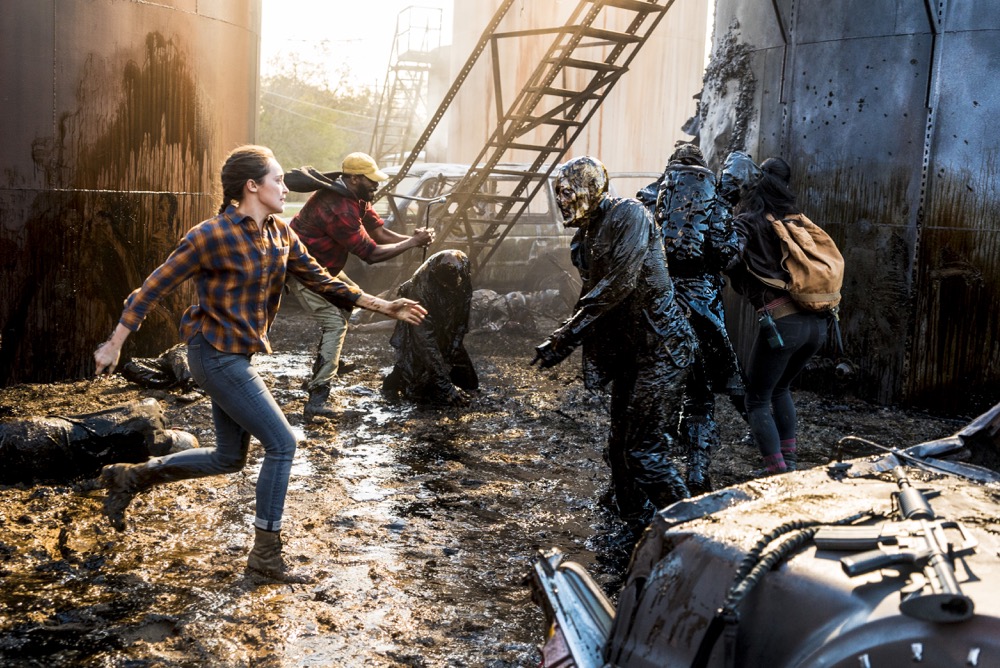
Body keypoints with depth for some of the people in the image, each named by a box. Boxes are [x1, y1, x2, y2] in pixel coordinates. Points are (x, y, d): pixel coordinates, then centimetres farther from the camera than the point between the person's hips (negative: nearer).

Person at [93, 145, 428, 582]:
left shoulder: (279, 234, 5)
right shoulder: (212, 235, -18)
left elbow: (319, 280, 9)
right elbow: (155, 287, -13)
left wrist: (384, 307, 4)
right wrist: (115, 344, -10)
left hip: (235, 356, 9)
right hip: (216, 354, -9)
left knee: (229, 457, 18)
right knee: (281, 444, -6)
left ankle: (130, 477, 29)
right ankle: (265, 553, 7)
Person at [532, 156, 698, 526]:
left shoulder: (628, 214, -14)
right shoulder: (584, 237, 12)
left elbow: (617, 284, -23)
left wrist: (564, 338, -23)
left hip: (662, 346, -9)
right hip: (627, 350, 9)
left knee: (645, 451, -12)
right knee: (621, 446, 13)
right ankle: (634, 527, 26)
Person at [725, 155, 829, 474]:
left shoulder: (748, 222, 1)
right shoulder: (795, 220, 17)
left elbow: (730, 263, -15)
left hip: (781, 322, -6)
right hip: (817, 322, 6)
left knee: (757, 400, 9)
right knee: (780, 388, 28)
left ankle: (778, 475, 2)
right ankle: (790, 462, 29)